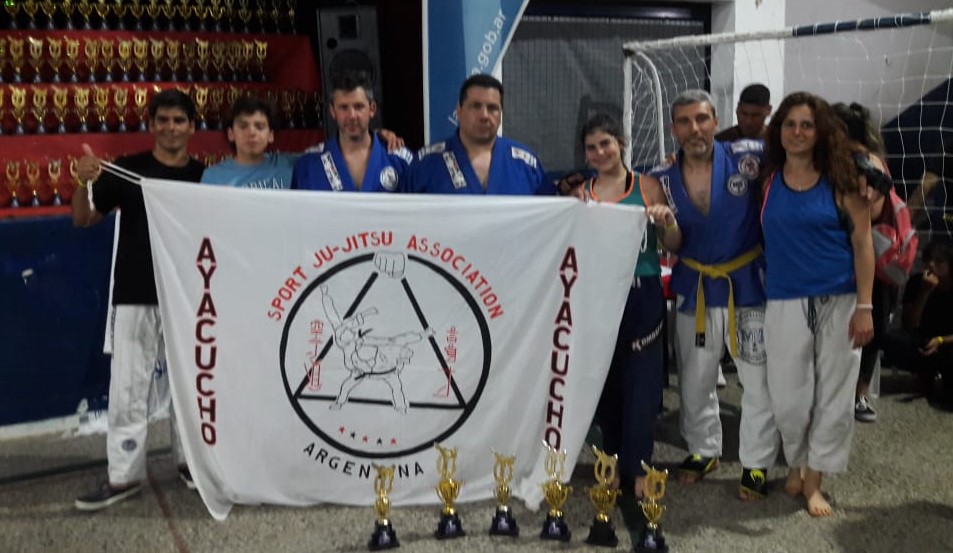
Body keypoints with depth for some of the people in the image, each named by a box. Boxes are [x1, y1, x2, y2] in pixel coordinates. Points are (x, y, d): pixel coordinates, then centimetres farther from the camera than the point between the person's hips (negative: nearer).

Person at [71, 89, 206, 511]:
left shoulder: (204, 176, 2)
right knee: (127, 387, 1)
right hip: (135, 296, -1)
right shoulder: (127, 169, -1)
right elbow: (82, 220, 1)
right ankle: (124, 475, 10)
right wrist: (83, 183, -17)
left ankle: (188, 459, 27)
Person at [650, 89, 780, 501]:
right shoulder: (662, 179, -3)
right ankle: (702, 450, 34)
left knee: (758, 381, 1)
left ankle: (756, 463, 18)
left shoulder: (748, 158, -14)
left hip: (748, 283, -3)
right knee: (694, 380, 14)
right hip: (694, 288, 3)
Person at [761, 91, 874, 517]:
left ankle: (813, 481, 23)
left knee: (833, 395, 6)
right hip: (785, 303, 1)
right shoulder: (766, 179, 3)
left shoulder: (840, 180, -2)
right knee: (788, 397, 3)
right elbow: (760, 238, 8)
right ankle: (796, 465, 32)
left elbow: (862, 243, -3)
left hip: (839, 302, 0)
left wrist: (864, 307, -8)